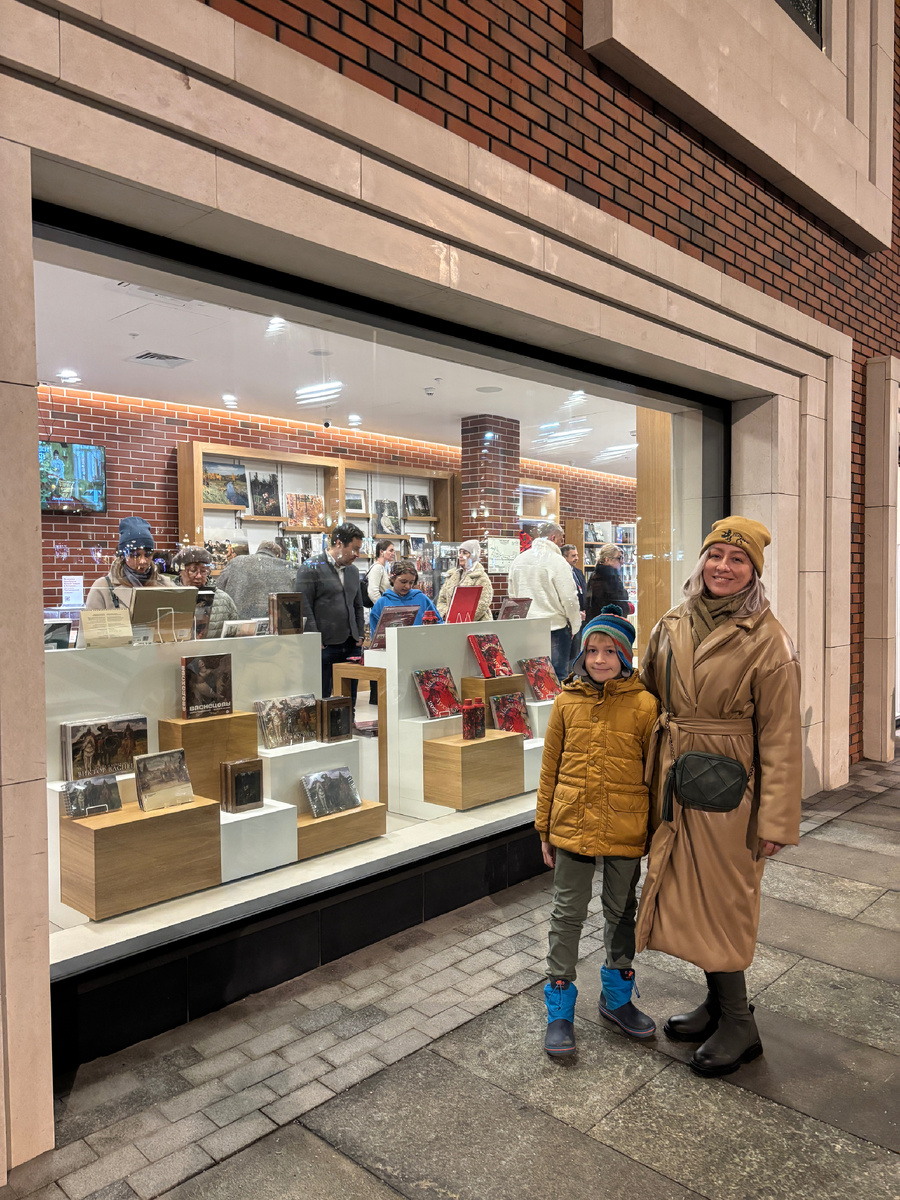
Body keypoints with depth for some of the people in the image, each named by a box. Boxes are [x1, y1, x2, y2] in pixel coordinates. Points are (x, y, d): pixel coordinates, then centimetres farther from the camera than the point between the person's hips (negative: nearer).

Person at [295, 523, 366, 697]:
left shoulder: (352, 570, 16)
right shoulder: (311, 568, -6)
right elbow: (303, 608, -10)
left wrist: (360, 635, 13)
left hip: (350, 646, 7)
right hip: (324, 646, -6)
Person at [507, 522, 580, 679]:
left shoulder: (518, 560, 10)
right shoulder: (557, 561, -10)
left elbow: (511, 594, 17)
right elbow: (569, 598, -11)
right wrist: (575, 626, 1)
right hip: (555, 626, -6)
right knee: (557, 676, 1)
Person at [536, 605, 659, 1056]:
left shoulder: (644, 705, -8)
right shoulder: (566, 702, -3)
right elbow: (550, 769, 4)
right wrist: (545, 829, 6)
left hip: (625, 829, 0)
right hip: (572, 827, 1)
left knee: (621, 913, 18)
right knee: (568, 914, 9)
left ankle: (616, 996, 39)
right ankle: (560, 1009, 25)